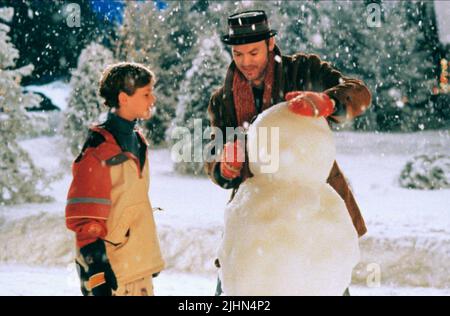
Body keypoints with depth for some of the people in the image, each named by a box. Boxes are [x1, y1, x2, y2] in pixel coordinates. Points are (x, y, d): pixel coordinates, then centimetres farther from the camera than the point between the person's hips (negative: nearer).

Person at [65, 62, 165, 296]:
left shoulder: (137, 141, 11)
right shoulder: (99, 150, -16)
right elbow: (84, 219, -18)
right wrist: (98, 274, -21)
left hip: (140, 267, 9)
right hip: (113, 272, -9)